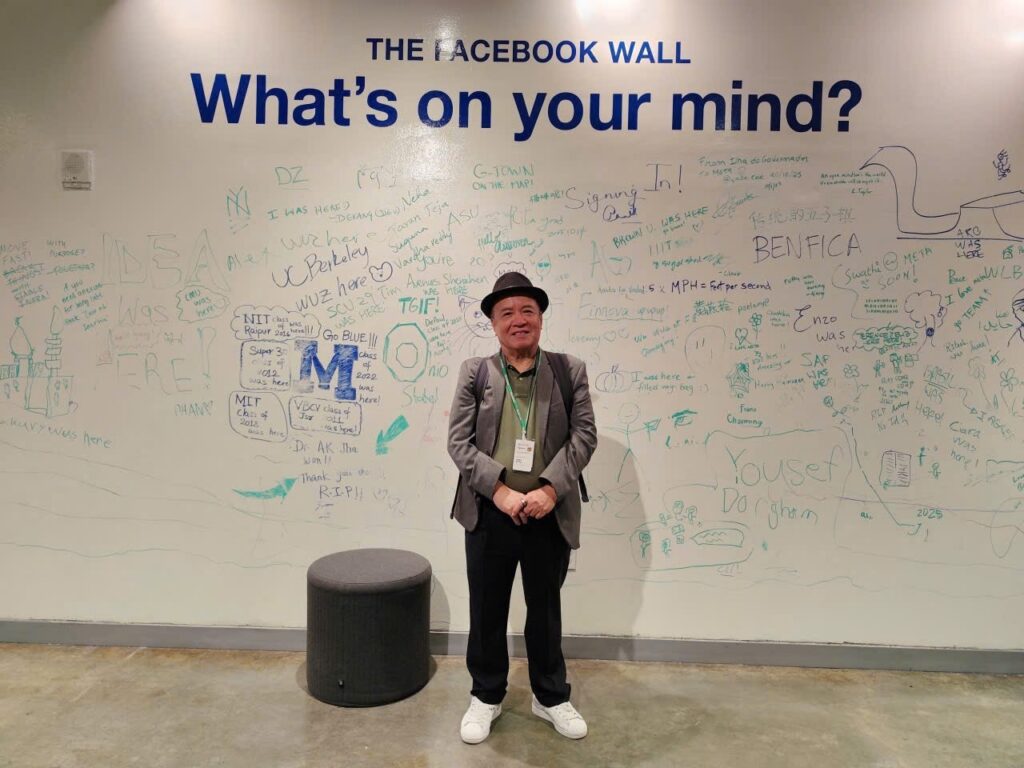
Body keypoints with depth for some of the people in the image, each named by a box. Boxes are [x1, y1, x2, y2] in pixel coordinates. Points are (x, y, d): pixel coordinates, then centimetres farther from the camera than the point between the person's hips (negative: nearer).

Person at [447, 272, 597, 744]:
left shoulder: (569, 371, 2)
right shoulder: (474, 372, 1)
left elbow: (584, 435, -4)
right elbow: (458, 442, -5)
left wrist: (550, 488, -17)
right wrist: (500, 491, -17)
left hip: (550, 514, 0)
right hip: (489, 513, 0)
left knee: (546, 608, 17)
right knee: (486, 610, 14)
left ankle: (550, 697, 37)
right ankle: (486, 697, 35)